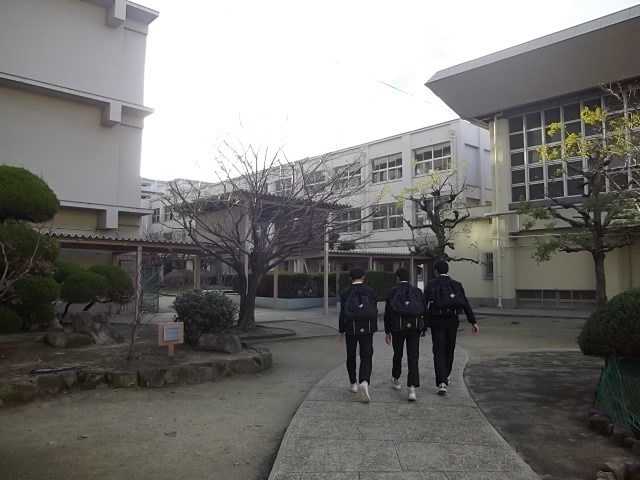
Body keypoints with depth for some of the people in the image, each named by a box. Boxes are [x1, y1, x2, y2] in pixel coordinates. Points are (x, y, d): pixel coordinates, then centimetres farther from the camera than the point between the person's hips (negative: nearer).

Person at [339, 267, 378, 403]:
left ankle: (353, 384, 26)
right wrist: (373, 328, 15)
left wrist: (341, 331, 6)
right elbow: (375, 311, 2)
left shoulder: (345, 293, -4)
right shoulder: (370, 292, -1)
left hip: (351, 329, 0)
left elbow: (342, 313, -3)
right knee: (366, 357, 0)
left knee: (351, 356, 17)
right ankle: (364, 382, -23)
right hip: (367, 329, 0)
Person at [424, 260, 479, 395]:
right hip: (452, 322, 3)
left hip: (437, 322, -3)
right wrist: (473, 322, -1)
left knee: (439, 352, -2)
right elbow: (466, 304, -1)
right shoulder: (456, 285, 5)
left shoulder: (431, 284, -2)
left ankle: (442, 383, -14)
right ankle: (445, 376, 35)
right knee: (449, 350, 18)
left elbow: (424, 303, -6)